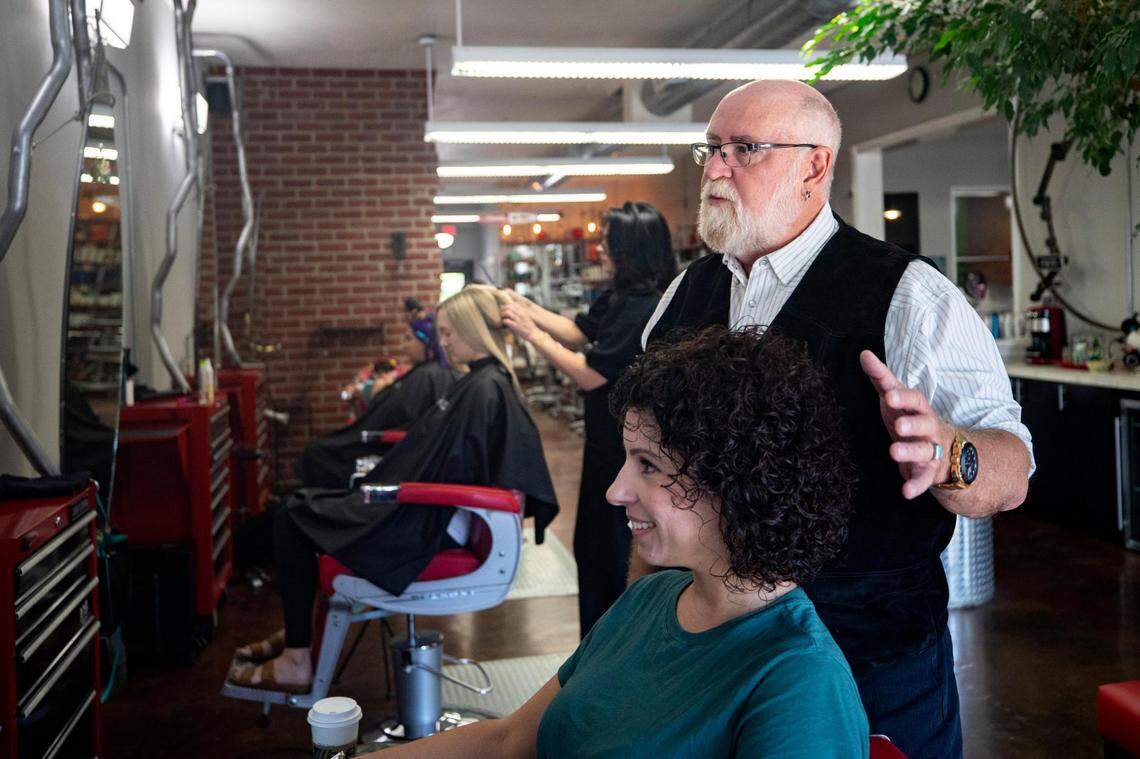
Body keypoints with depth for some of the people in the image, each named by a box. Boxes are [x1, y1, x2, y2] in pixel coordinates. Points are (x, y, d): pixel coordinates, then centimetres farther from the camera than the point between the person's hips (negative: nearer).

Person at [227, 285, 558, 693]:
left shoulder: (486, 389, -20)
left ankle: (296, 662, 2)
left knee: (292, 518, -6)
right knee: (302, 504, 16)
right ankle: (295, 632, 23)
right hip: (426, 511, 10)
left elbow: (452, 471, -24)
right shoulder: (484, 382, 11)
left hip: (429, 527, -10)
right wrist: (378, 484, 12)